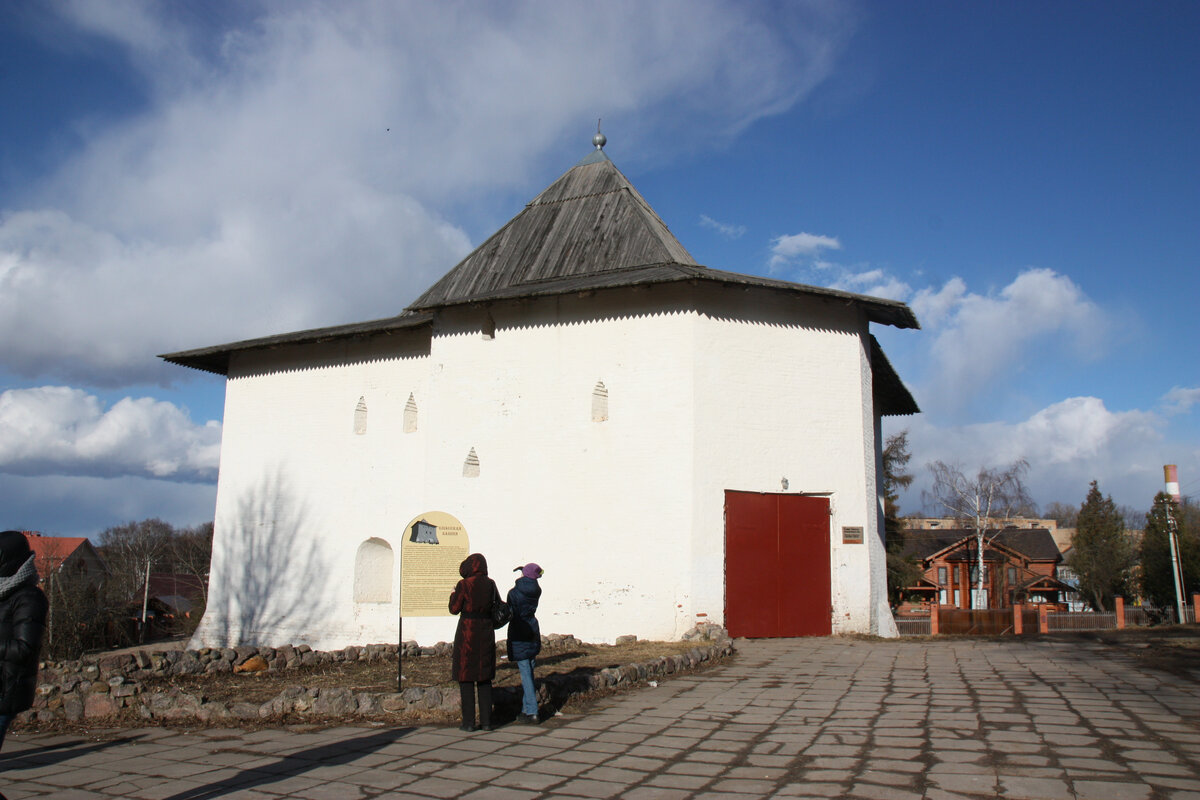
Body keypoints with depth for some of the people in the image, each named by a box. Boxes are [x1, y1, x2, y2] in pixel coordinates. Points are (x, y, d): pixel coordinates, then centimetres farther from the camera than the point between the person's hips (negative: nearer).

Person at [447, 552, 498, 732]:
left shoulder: (464, 585, -11)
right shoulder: (490, 584, 2)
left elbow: (454, 609, -6)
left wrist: (453, 594, 12)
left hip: (467, 631, -4)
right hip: (486, 632, 4)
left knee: (466, 677, 5)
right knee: (485, 678, 12)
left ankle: (469, 722, 5)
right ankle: (486, 721, 11)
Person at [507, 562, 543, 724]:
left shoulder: (514, 593, -14)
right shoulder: (535, 591, 0)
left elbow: (511, 615, -9)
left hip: (519, 637, -5)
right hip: (533, 632, 5)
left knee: (526, 674, -5)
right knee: (529, 672, 14)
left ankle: (532, 713, -6)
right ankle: (526, 709, 21)